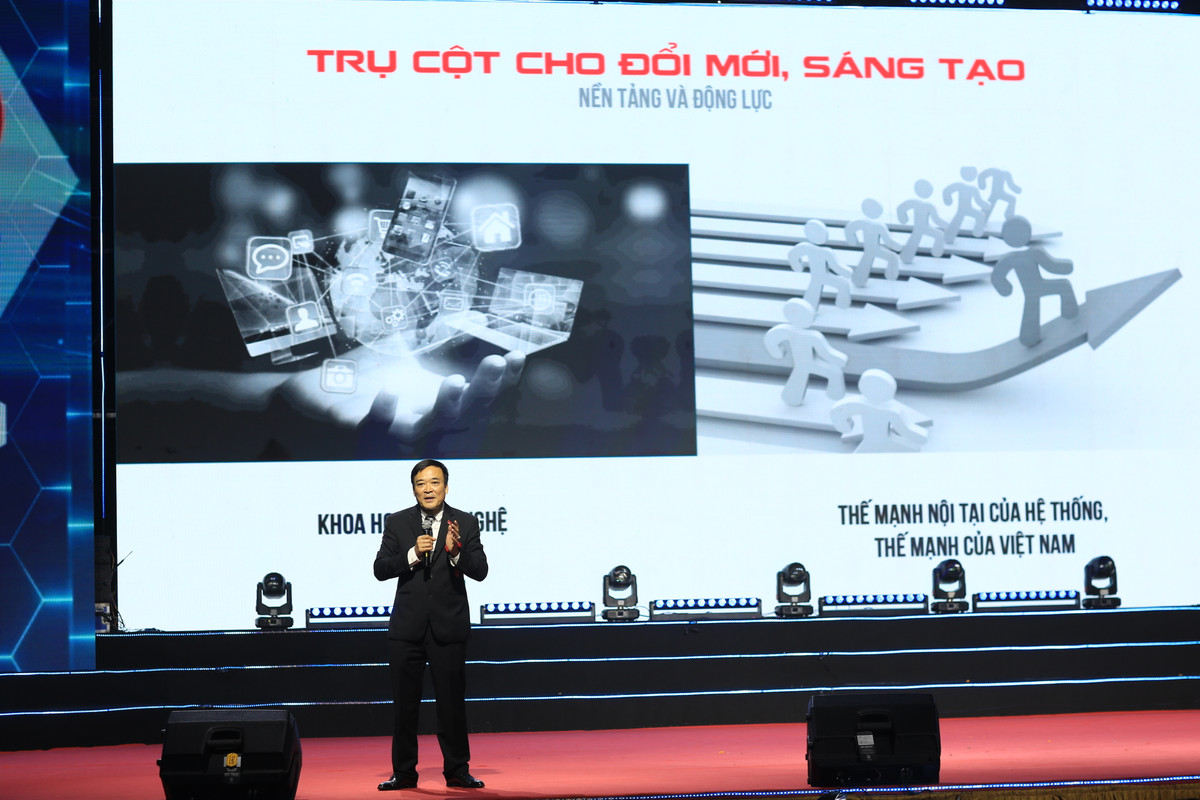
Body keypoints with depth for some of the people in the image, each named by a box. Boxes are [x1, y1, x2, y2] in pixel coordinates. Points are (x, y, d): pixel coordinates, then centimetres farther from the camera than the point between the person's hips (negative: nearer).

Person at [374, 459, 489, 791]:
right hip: (407, 626, 1)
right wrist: (412, 555, -19)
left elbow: (480, 571, -6)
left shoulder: (465, 523, 1)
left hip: (448, 626, -1)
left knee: (452, 703, 3)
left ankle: (457, 771, 14)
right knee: (404, 704, 6)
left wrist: (456, 551, -24)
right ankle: (404, 773, 15)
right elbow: (380, 569, -3)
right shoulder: (397, 523, 3)